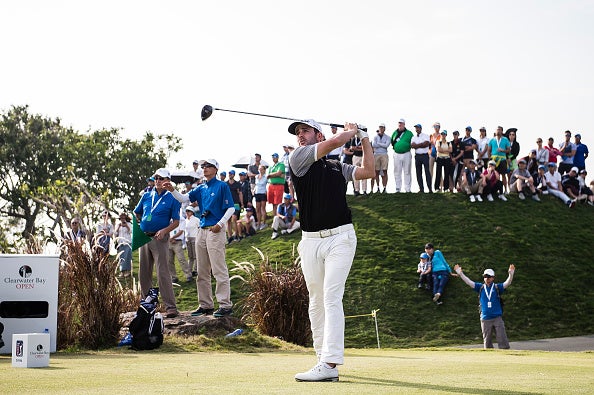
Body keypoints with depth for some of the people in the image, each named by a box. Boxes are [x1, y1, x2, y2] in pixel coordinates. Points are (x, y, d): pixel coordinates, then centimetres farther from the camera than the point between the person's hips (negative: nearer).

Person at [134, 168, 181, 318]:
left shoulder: (172, 198, -3)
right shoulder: (147, 196, 12)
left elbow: (176, 221, -5)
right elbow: (136, 213, 23)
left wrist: (164, 231, -20)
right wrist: (139, 226, 6)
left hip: (160, 238, -6)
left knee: (163, 273, -12)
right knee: (144, 273, 11)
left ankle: (171, 307, -11)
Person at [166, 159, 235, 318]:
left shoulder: (222, 186, -3)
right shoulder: (201, 188, 17)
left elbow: (231, 208, -7)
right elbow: (185, 198, 9)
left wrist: (220, 224, -17)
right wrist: (173, 191, -8)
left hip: (215, 231, -8)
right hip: (202, 231, 8)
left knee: (219, 270, -10)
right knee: (202, 272, 10)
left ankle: (225, 305, -9)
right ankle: (205, 305, 15)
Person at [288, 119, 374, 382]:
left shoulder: (338, 168, 14)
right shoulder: (298, 158, 3)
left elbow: (368, 171, 17)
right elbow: (335, 141, -6)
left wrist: (364, 138, 20)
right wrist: (351, 132, 12)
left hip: (340, 238, -1)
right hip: (310, 241, 1)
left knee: (331, 297, -12)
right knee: (316, 301, 7)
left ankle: (329, 364, -21)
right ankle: (323, 357, 16)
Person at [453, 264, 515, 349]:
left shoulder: (497, 287, 3)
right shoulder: (480, 287, 8)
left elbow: (507, 283, -10)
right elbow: (468, 282, 4)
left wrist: (511, 274, -29)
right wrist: (460, 273, -7)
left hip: (497, 318, -2)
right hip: (485, 319, 2)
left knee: (502, 339, -4)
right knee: (487, 342, 7)